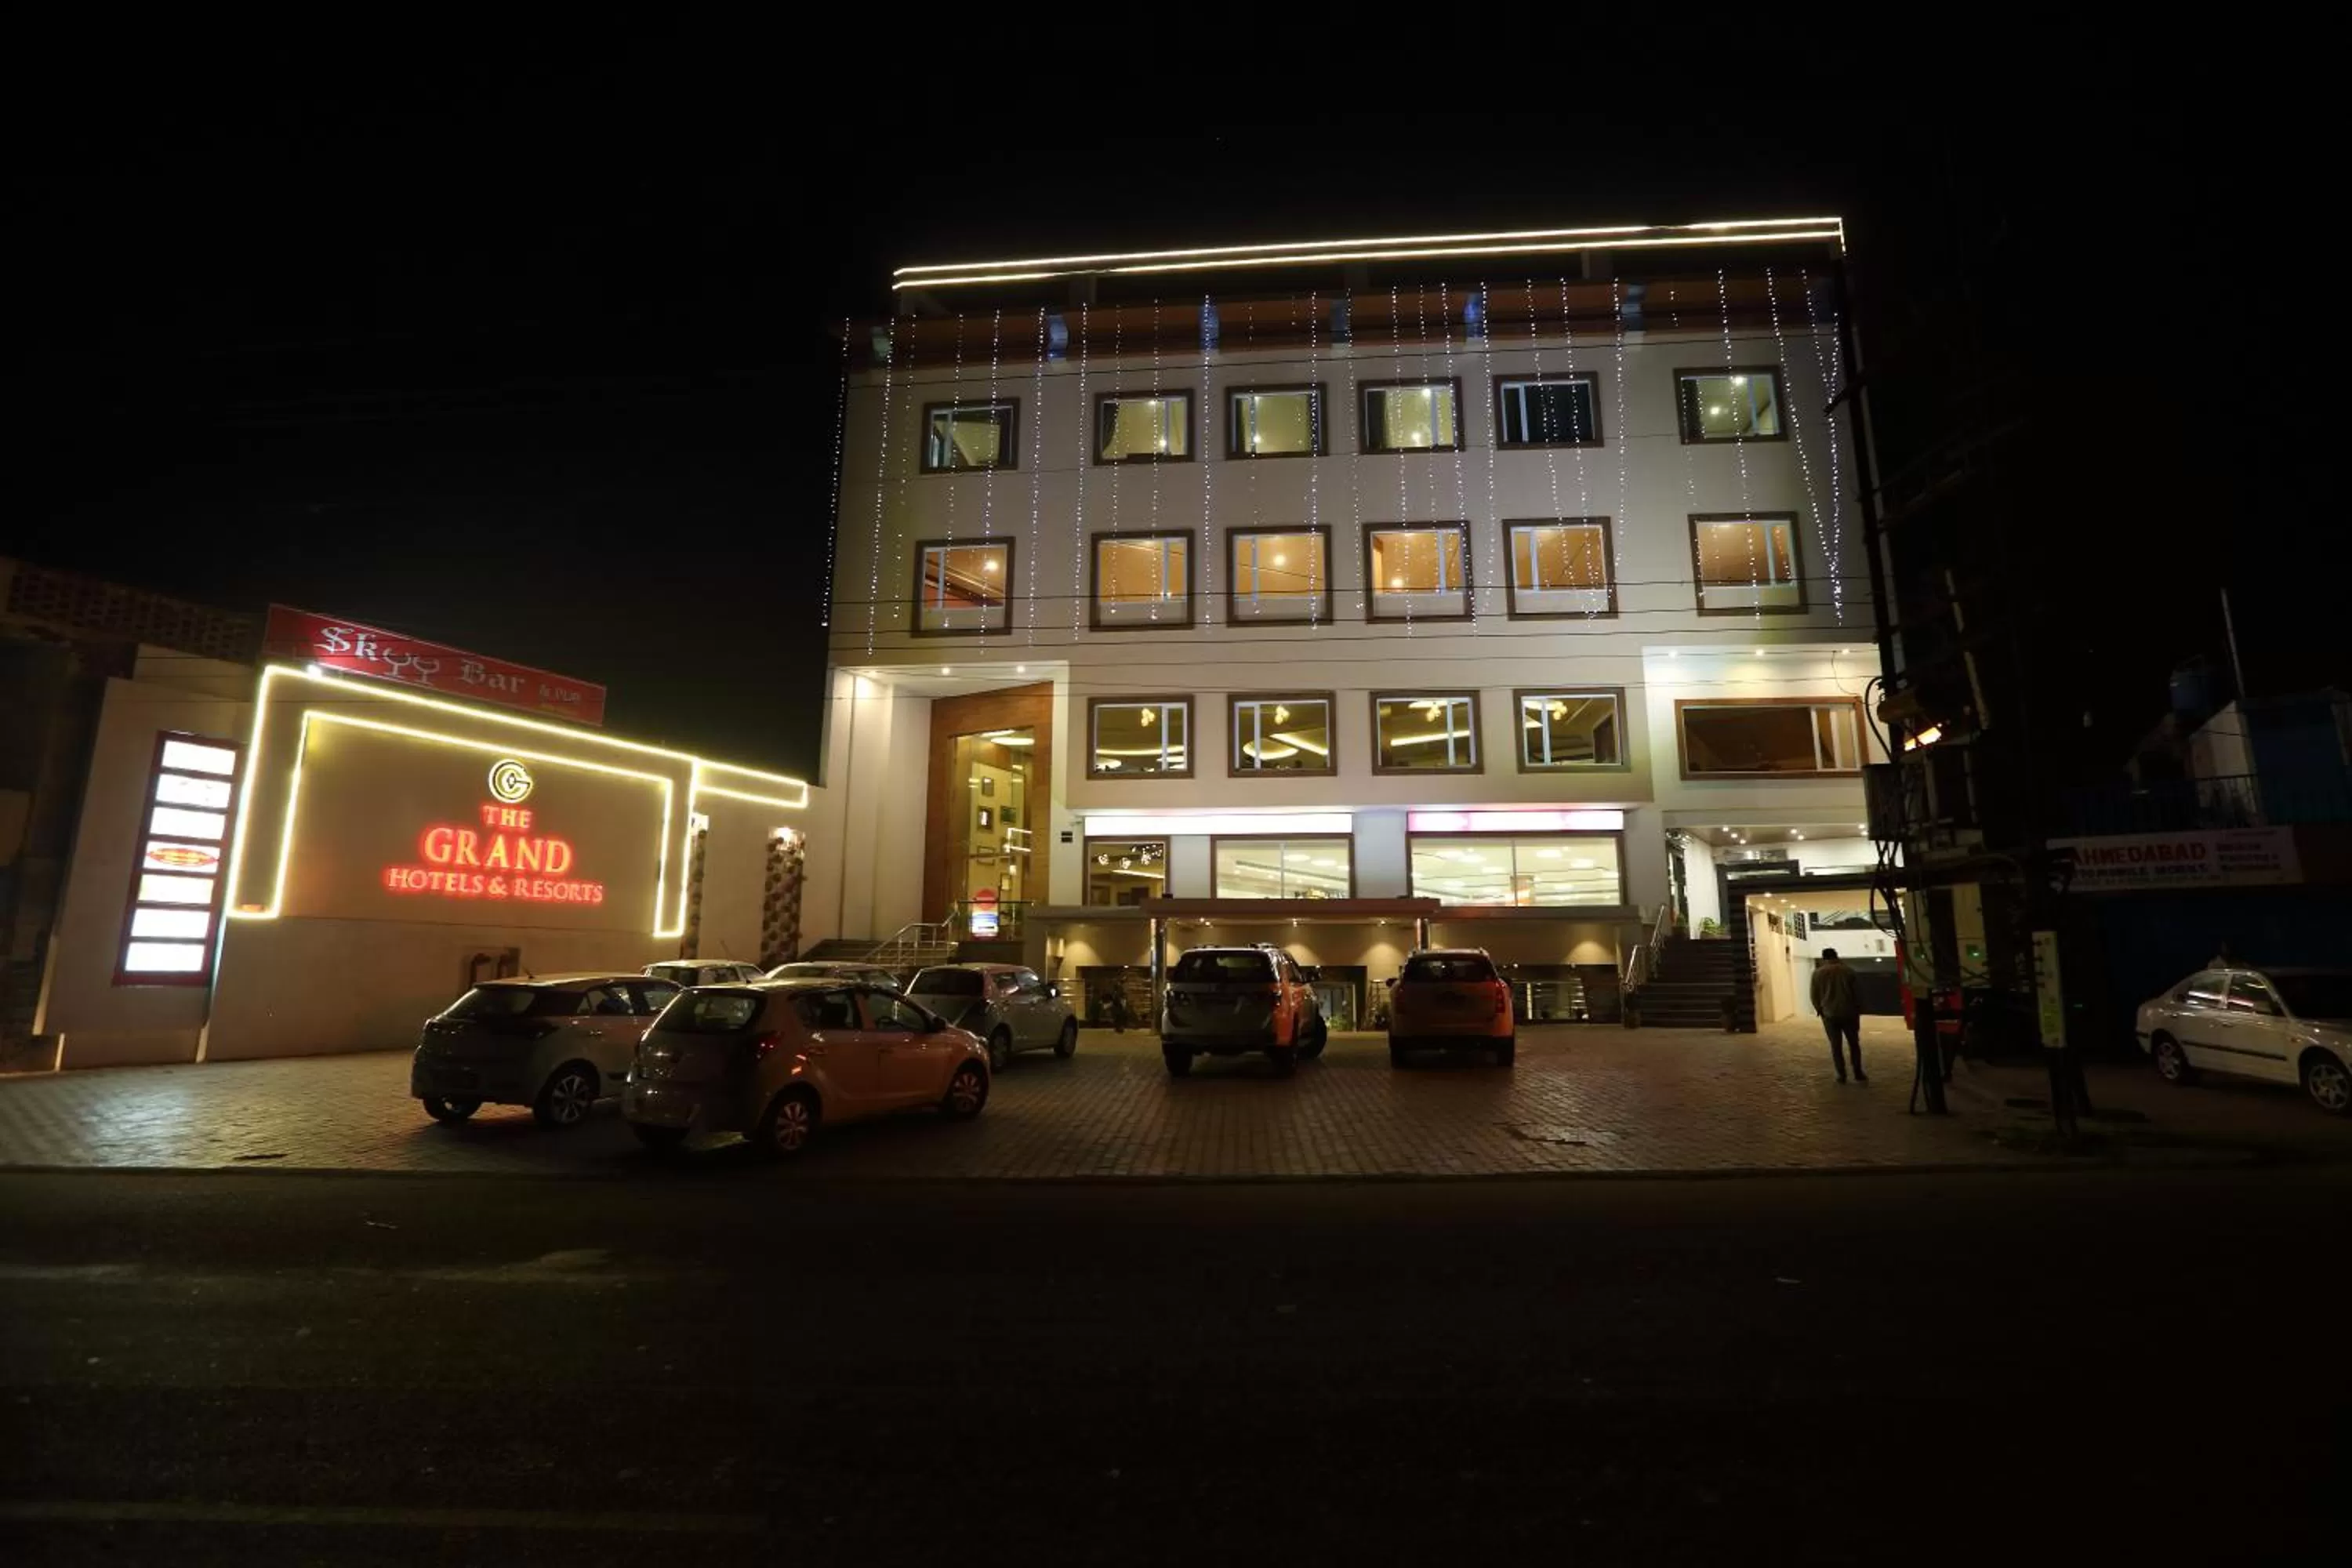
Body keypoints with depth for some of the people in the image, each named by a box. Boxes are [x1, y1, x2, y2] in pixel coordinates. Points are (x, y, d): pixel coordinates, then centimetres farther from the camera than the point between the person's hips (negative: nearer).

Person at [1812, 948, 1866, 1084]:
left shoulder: (1818, 973, 0)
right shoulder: (1847, 970, 2)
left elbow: (1815, 996, 2)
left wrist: (1820, 1011, 17)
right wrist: (1858, 1011, 13)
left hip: (1830, 1015, -1)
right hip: (1848, 1013, 1)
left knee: (1836, 1046, 6)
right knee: (1854, 1044, 13)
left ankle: (1841, 1075, 7)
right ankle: (1858, 1074, 14)